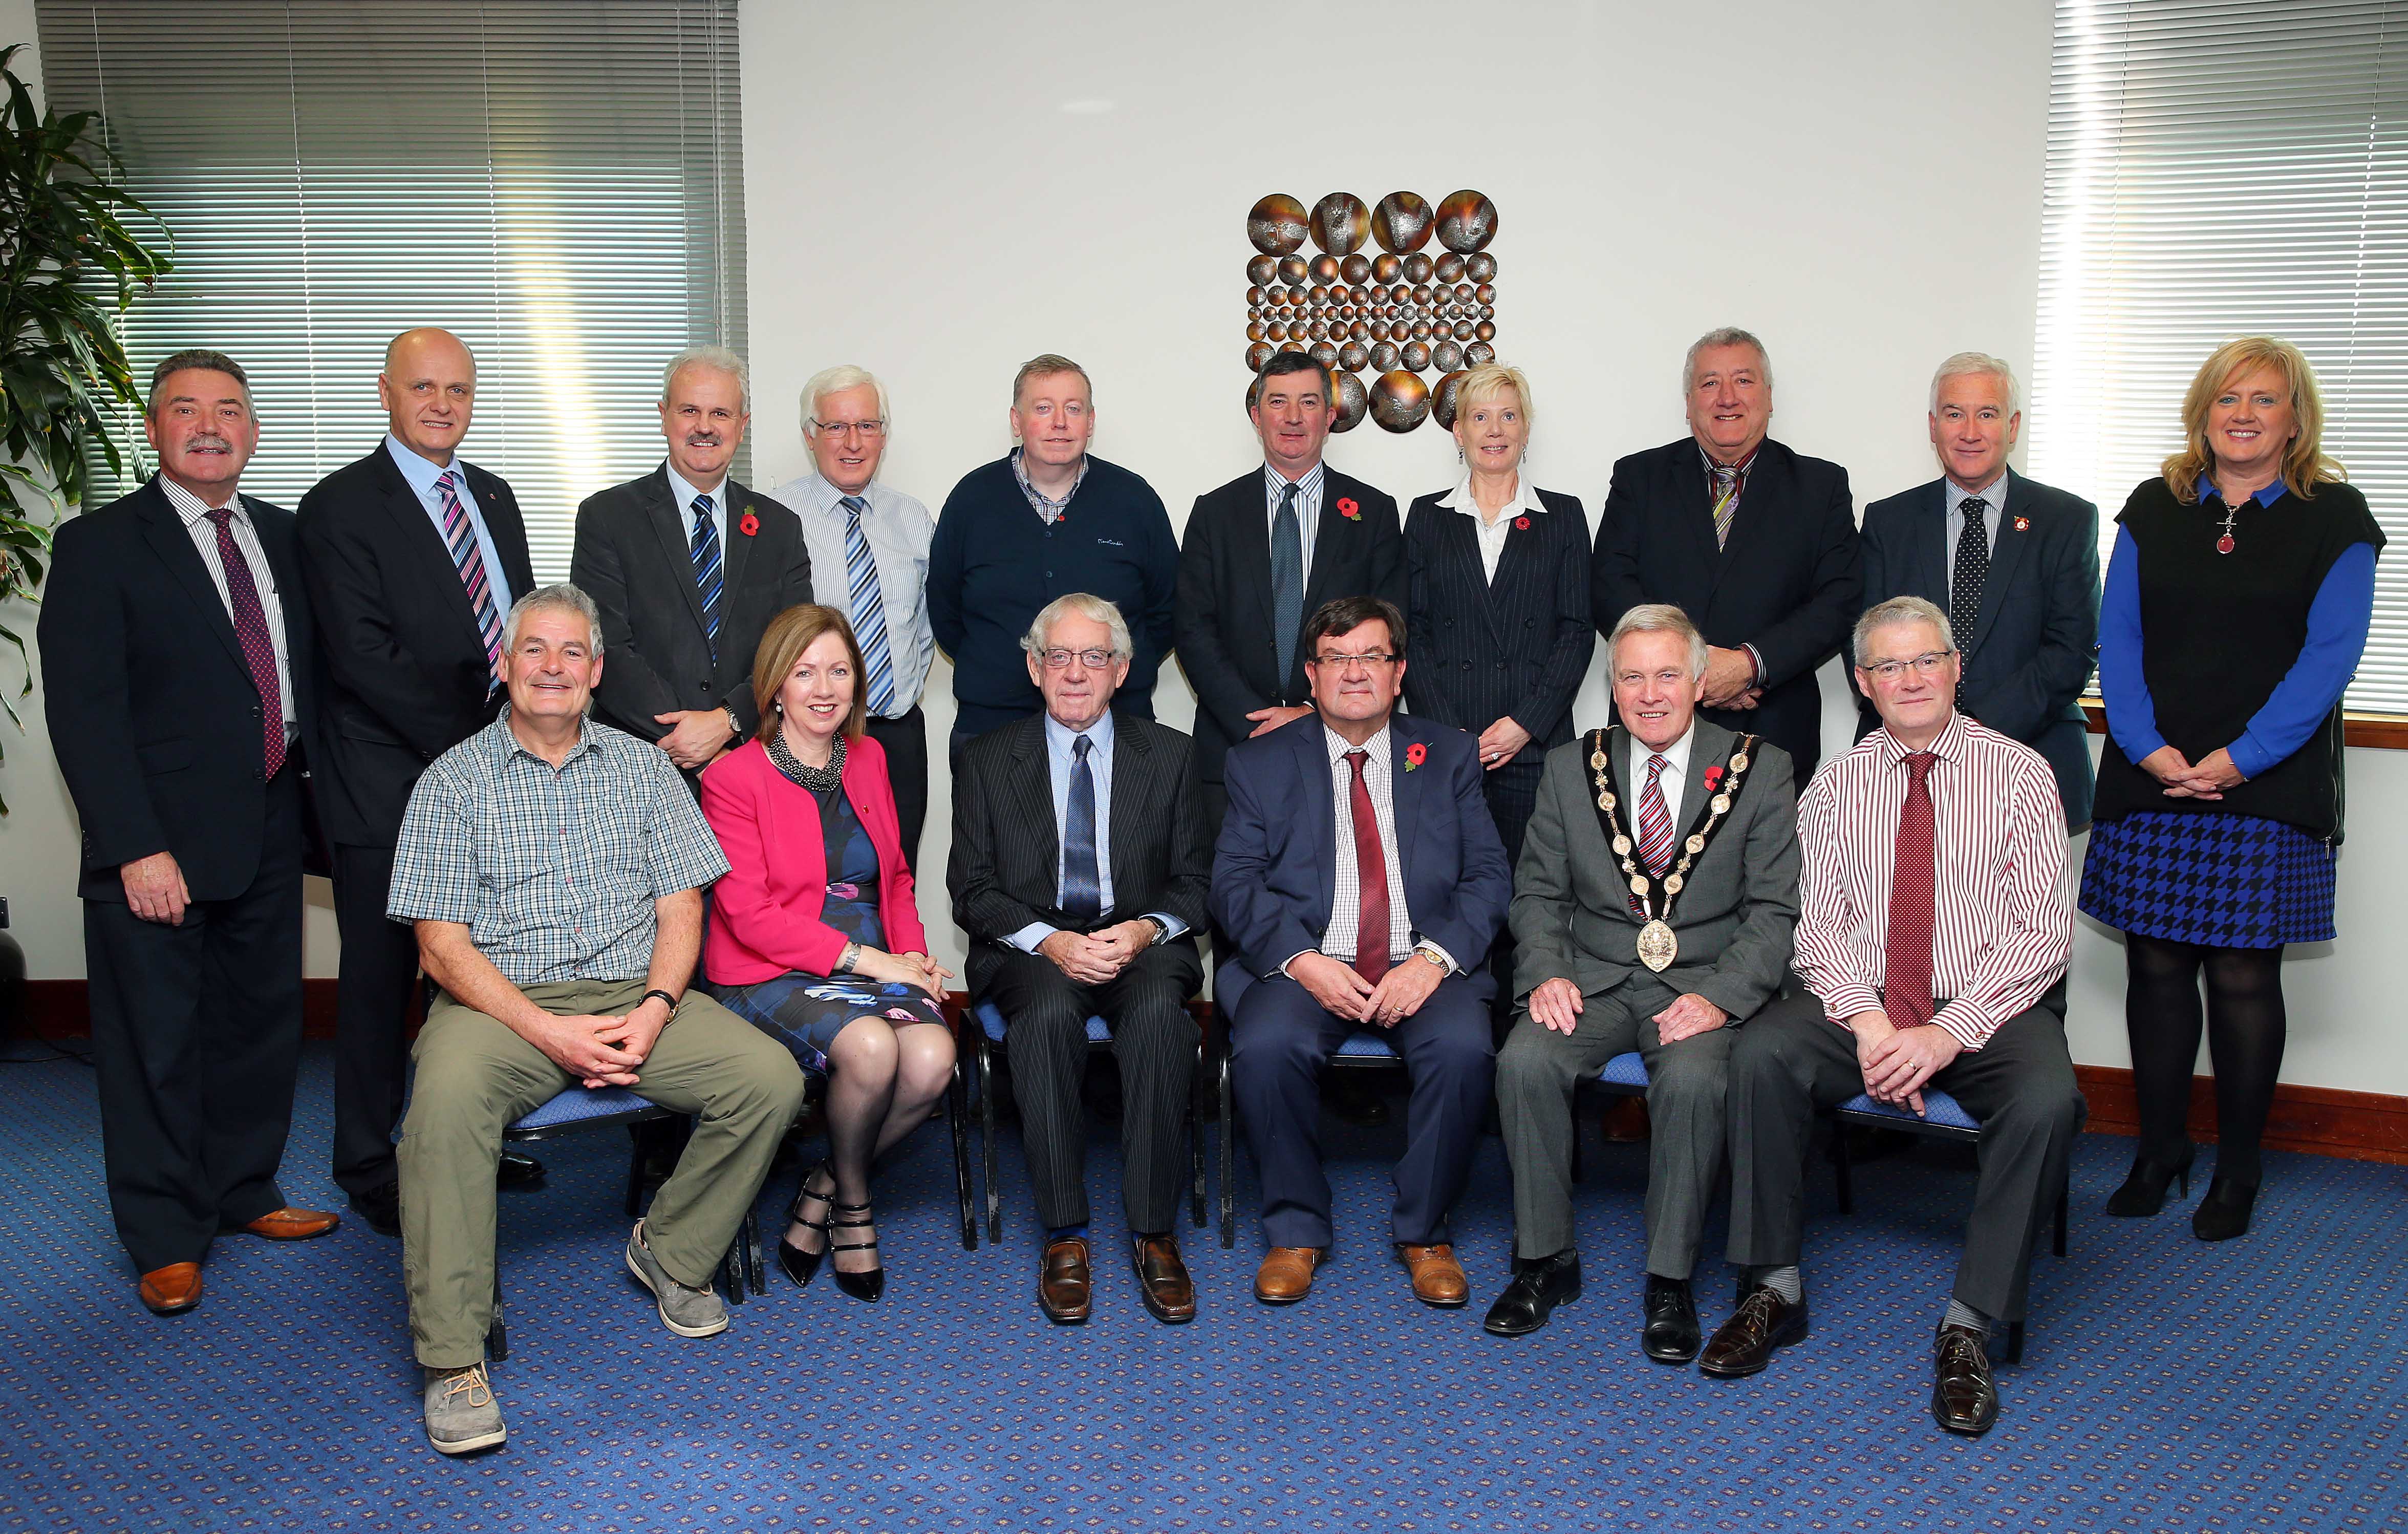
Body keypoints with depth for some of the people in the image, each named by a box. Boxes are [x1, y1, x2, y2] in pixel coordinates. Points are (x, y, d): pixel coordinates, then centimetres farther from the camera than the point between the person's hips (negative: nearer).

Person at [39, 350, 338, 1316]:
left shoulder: (283, 536, 10)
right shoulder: (98, 546, -6)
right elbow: (83, 712, -12)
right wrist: (137, 849, -18)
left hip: (270, 833, 5)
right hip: (159, 845, -5)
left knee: (263, 1020, 15)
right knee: (158, 1043, 5)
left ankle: (243, 1193, 33)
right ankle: (166, 1237, 20)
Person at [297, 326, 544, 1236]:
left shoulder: (494, 498, 14)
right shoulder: (340, 506, -7)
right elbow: (366, 659, -16)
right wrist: (473, 746, -17)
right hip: (390, 791, -6)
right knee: (382, 982, 6)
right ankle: (368, 1168, 21)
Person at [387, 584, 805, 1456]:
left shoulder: (643, 769, 13)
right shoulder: (453, 780, 4)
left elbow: (681, 904, 7)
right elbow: (442, 942, -3)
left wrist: (655, 1009, -12)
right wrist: (546, 1029, -17)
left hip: (634, 996, 3)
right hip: (502, 1000, -2)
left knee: (771, 1079, -20)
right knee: (446, 1098, -35)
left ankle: (671, 1253, 5)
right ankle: (453, 1359, -24)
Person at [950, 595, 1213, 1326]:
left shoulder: (1169, 755, 12)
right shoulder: (988, 760, 9)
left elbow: (1195, 880, 8)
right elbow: (973, 890, 3)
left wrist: (1146, 930, -13)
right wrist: (1049, 941, -15)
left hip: (1142, 942, 1)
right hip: (1032, 946, 0)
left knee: (1160, 1011, -34)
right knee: (1050, 1013, -34)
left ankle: (1154, 1235, -25)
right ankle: (1064, 1235, -24)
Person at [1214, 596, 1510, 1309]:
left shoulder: (1450, 757, 14)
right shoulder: (1260, 763, 12)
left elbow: (1488, 876, 5)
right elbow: (1236, 886, 2)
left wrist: (1434, 958, -13)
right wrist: (1302, 961, -15)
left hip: (1420, 965, 1)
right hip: (1308, 965, 0)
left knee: (1462, 1048, -30)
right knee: (1265, 1046, -31)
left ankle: (1425, 1232, -6)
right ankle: (1296, 1230, -8)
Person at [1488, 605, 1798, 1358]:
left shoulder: (1760, 770, 1)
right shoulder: (1570, 767, 9)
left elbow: (1776, 909, -2)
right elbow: (1539, 892, 10)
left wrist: (1721, 997, -17)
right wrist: (1546, 973, -9)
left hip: (1704, 983, -2)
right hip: (1593, 978, 2)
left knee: (1692, 1078, -33)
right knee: (1525, 1061, -26)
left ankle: (1670, 1280, -14)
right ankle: (1545, 1260, -8)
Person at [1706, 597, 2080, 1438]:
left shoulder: (2020, 775, 1)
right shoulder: (1835, 786, 8)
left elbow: (2041, 932, -7)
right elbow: (1818, 925, 1)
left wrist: (1950, 1032, -19)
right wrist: (1867, 1021, -18)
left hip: (1990, 1008, -1)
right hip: (1861, 1005, 2)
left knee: (2047, 1099, -32)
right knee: (1761, 1051, -26)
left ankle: (1969, 1326, -17)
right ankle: (1774, 1288, -13)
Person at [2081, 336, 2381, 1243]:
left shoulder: (2333, 519, 4)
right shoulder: (2153, 510, 11)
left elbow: (2330, 653, -5)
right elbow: (2117, 637, 5)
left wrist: (2240, 759, -15)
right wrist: (2149, 749, -9)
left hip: (2267, 788, -2)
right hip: (2151, 779, 2)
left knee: (2243, 973, 0)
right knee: (2155, 965, 5)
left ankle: (2237, 1169, 14)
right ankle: (2159, 1150, 19)